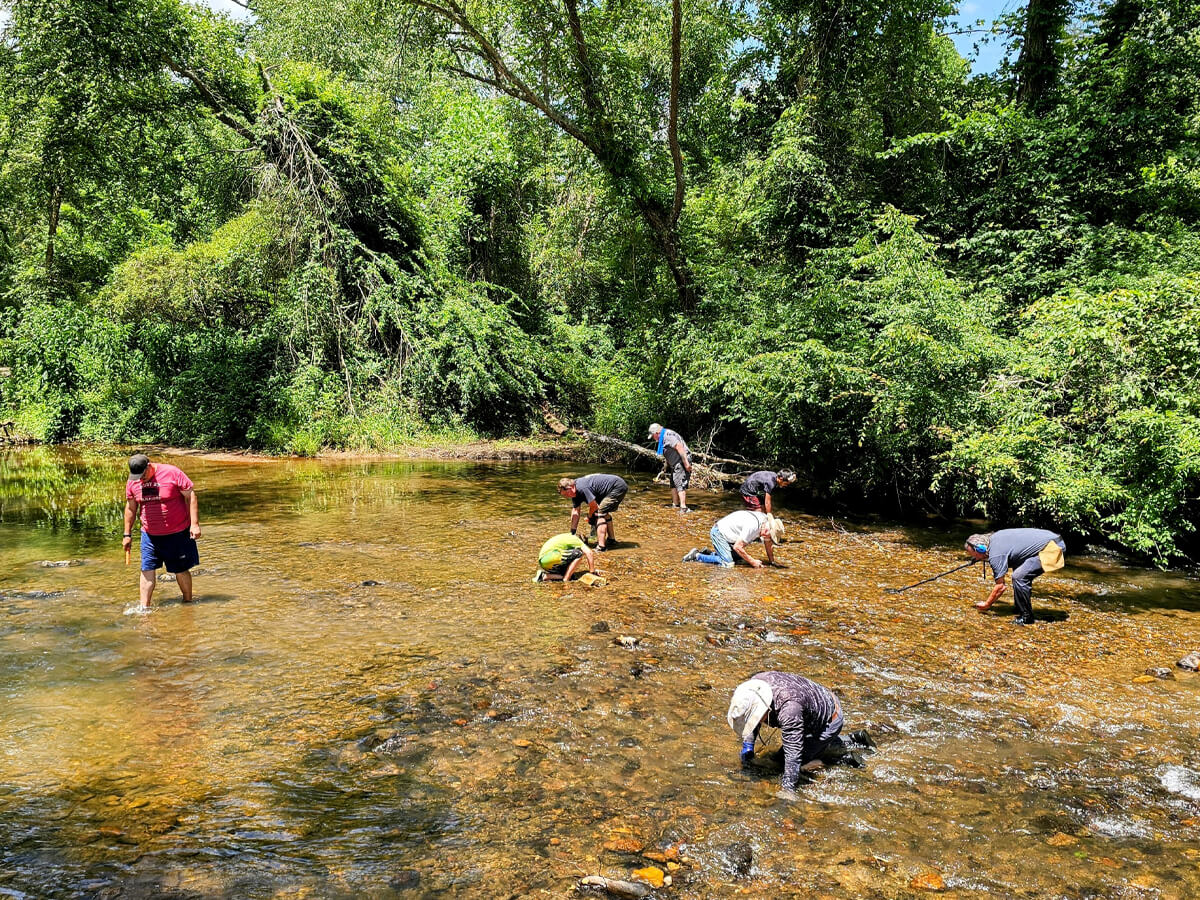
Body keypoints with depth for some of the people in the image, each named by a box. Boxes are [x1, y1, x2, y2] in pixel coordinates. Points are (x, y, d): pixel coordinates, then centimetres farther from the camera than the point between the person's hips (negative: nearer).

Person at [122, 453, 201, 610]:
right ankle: (144, 607, 4)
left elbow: (190, 496, -10)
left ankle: (188, 602, 23)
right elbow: (131, 507, 13)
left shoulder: (172, 473, -12)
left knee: (181, 570, 5)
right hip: (149, 535, 4)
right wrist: (127, 534, 15)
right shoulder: (132, 481, 1)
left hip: (177, 533, -4)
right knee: (147, 570, -2)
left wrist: (194, 524, -16)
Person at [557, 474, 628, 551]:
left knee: (600, 512, -14)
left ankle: (601, 546, -21)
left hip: (618, 487, -10)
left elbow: (594, 506, -15)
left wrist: (589, 517, 6)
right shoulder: (575, 492, 5)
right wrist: (572, 533, 10)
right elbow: (575, 512, 10)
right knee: (604, 511, 26)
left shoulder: (582, 487, -25)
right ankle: (611, 538, 41)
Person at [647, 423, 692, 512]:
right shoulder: (664, 438, 18)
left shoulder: (668, 435, -16)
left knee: (680, 484, -16)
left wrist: (686, 462, -27)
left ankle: (683, 507, -21)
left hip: (681, 462, -11)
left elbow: (679, 447, -24)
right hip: (676, 465, 11)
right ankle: (675, 504, 27)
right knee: (673, 484, 17)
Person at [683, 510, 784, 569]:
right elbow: (737, 547, -28)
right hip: (719, 533, -10)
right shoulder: (752, 526, -32)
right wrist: (753, 562, -20)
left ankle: (709, 553, 18)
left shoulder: (766, 521, -5)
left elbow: (768, 543, 11)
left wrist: (771, 561, 11)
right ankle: (696, 556, -8)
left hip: (727, 534, 10)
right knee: (727, 563, -19)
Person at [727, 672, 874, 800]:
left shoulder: (788, 708, -43)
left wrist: (787, 789, -34)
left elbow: (793, 753, -37)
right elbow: (752, 717, 1)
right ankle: (852, 739, 25)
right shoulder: (755, 683, -20)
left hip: (829, 721, -8)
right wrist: (748, 745, -5)